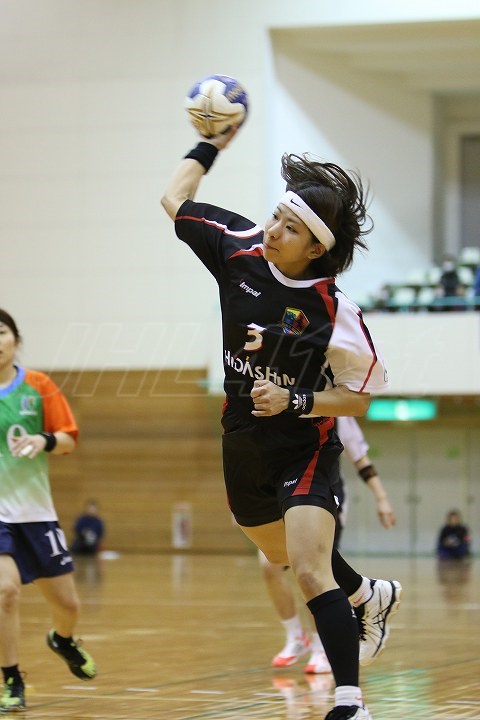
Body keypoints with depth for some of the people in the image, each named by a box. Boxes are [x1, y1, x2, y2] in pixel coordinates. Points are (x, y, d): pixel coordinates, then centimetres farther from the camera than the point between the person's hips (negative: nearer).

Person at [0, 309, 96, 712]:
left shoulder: (38, 386, 0)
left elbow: (69, 440, 2)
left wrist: (44, 441, -18)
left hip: (36, 510, 3)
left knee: (67, 603, 10)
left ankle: (63, 641, 47)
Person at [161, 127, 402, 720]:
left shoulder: (335, 311, -23)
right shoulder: (241, 250, -9)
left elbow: (358, 398, -15)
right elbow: (174, 201, 4)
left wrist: (294, 401, -26)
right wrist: (210, 144, 5)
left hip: (305, 448, -7)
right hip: (242, 443, 7)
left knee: (310, 570, -21)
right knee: (284, 555, 27)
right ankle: (369, 597, 55)